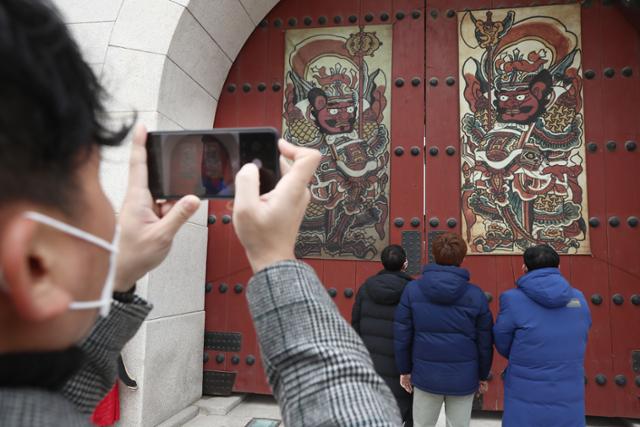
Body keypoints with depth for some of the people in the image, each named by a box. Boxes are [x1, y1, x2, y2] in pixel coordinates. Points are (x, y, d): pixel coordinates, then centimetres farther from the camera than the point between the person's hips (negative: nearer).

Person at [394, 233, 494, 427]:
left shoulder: (412, 289, -9)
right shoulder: (476, 294, -9)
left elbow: (402, 335, -4)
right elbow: (485, 341, -2)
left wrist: (405, 369, 9)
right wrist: (483, 375, 13)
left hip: (425, 375, 0)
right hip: (463, 378, 0)